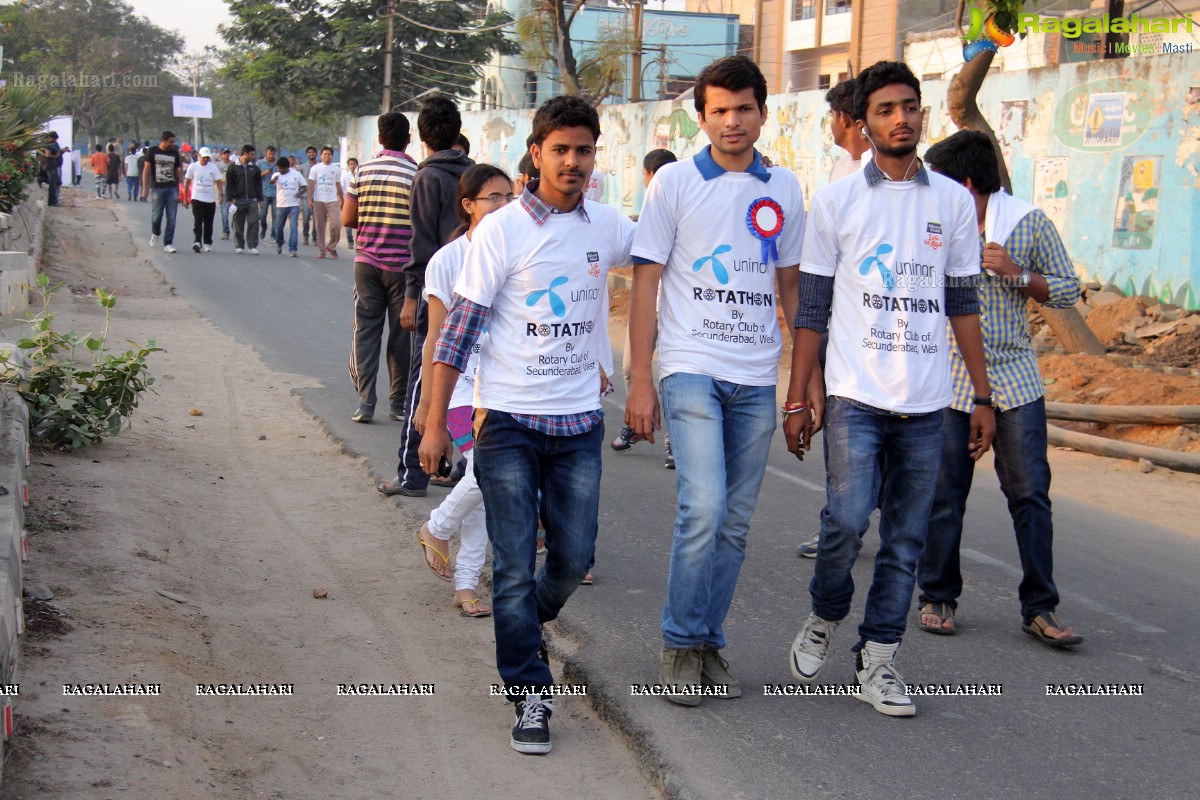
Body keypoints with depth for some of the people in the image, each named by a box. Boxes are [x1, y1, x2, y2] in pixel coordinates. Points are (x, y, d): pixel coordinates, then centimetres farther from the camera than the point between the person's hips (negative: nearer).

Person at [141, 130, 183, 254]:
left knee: (171, 218, -2)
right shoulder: (153, 151, 1)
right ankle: (155, 233, 28)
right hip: (157, 188, -2)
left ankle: (167, 244, 2)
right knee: (156, 216, -4)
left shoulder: (174, 153, 8)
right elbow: (146, 169, 2)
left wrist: (178, 190, 11)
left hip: (172, 188, 2)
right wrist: (145, 188, -5)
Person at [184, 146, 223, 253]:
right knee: (197, 221, -14)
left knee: (209, 223, 8)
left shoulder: (213, 168, 4)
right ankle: (197, 242, -22)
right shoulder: (193, 167, 1)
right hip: (197, 199, -2)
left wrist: (220, 194, -14)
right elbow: (187, 182, 6)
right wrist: (185, 197, 5)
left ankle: (207, 243, 19)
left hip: (210, 199, 2)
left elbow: (218, 182, 2)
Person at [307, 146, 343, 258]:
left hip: (332, 201, 1)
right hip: (318, 201, -1)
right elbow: (311, 185, 1)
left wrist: (341, 200, 15)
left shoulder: (336, 169, 11)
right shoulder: (315, 168, 5)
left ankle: (332, 246, 5)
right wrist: (309, 199, -8)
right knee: (320, 227, 2)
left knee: (336, 224, -13)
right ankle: (321, 250, 9)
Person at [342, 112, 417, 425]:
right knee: (401, 334, 7)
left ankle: (364, 400, -2)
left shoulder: (364, 170, 0)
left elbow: (347, 219, 3)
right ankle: (400, 401, 13)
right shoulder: (416, 173, -9)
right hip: (402, 264, -2)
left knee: (366, 330, 6)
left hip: (366, 261, 2)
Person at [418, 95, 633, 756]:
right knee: (514, 566, -3)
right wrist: (435, 422, -7)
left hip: (579, 422, 4)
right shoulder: (502, 231, -7)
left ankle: (521, 625, 37)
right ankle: (530, 693, 7)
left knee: (574, 558, 7)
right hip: (509, 421, -4)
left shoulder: (609, 228, 4)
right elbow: (459, 330, -5)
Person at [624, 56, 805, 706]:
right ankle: (681, 641, 1)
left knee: (735, 523, 7)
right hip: (692, 367, -4)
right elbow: (646, 281, 0)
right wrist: (640, 378, -5)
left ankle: (709, 640, 21)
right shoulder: (675, 182, 0)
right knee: (704, 509, -16)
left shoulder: (784, 190, 10)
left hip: (757, 378, 4)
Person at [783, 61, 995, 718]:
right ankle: (824, 618, 12)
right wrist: (797, 400, 1)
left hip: (926, 402, 3)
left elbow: (963, 305, 14)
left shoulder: (953, 201, 10)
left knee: (906, 539, 4)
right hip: (855, 394, -2)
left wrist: (983, 397, 10)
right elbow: (812, 309, 5)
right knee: (847, 520, -15)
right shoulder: (836, 201, 4)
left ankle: (877, 659, 15)